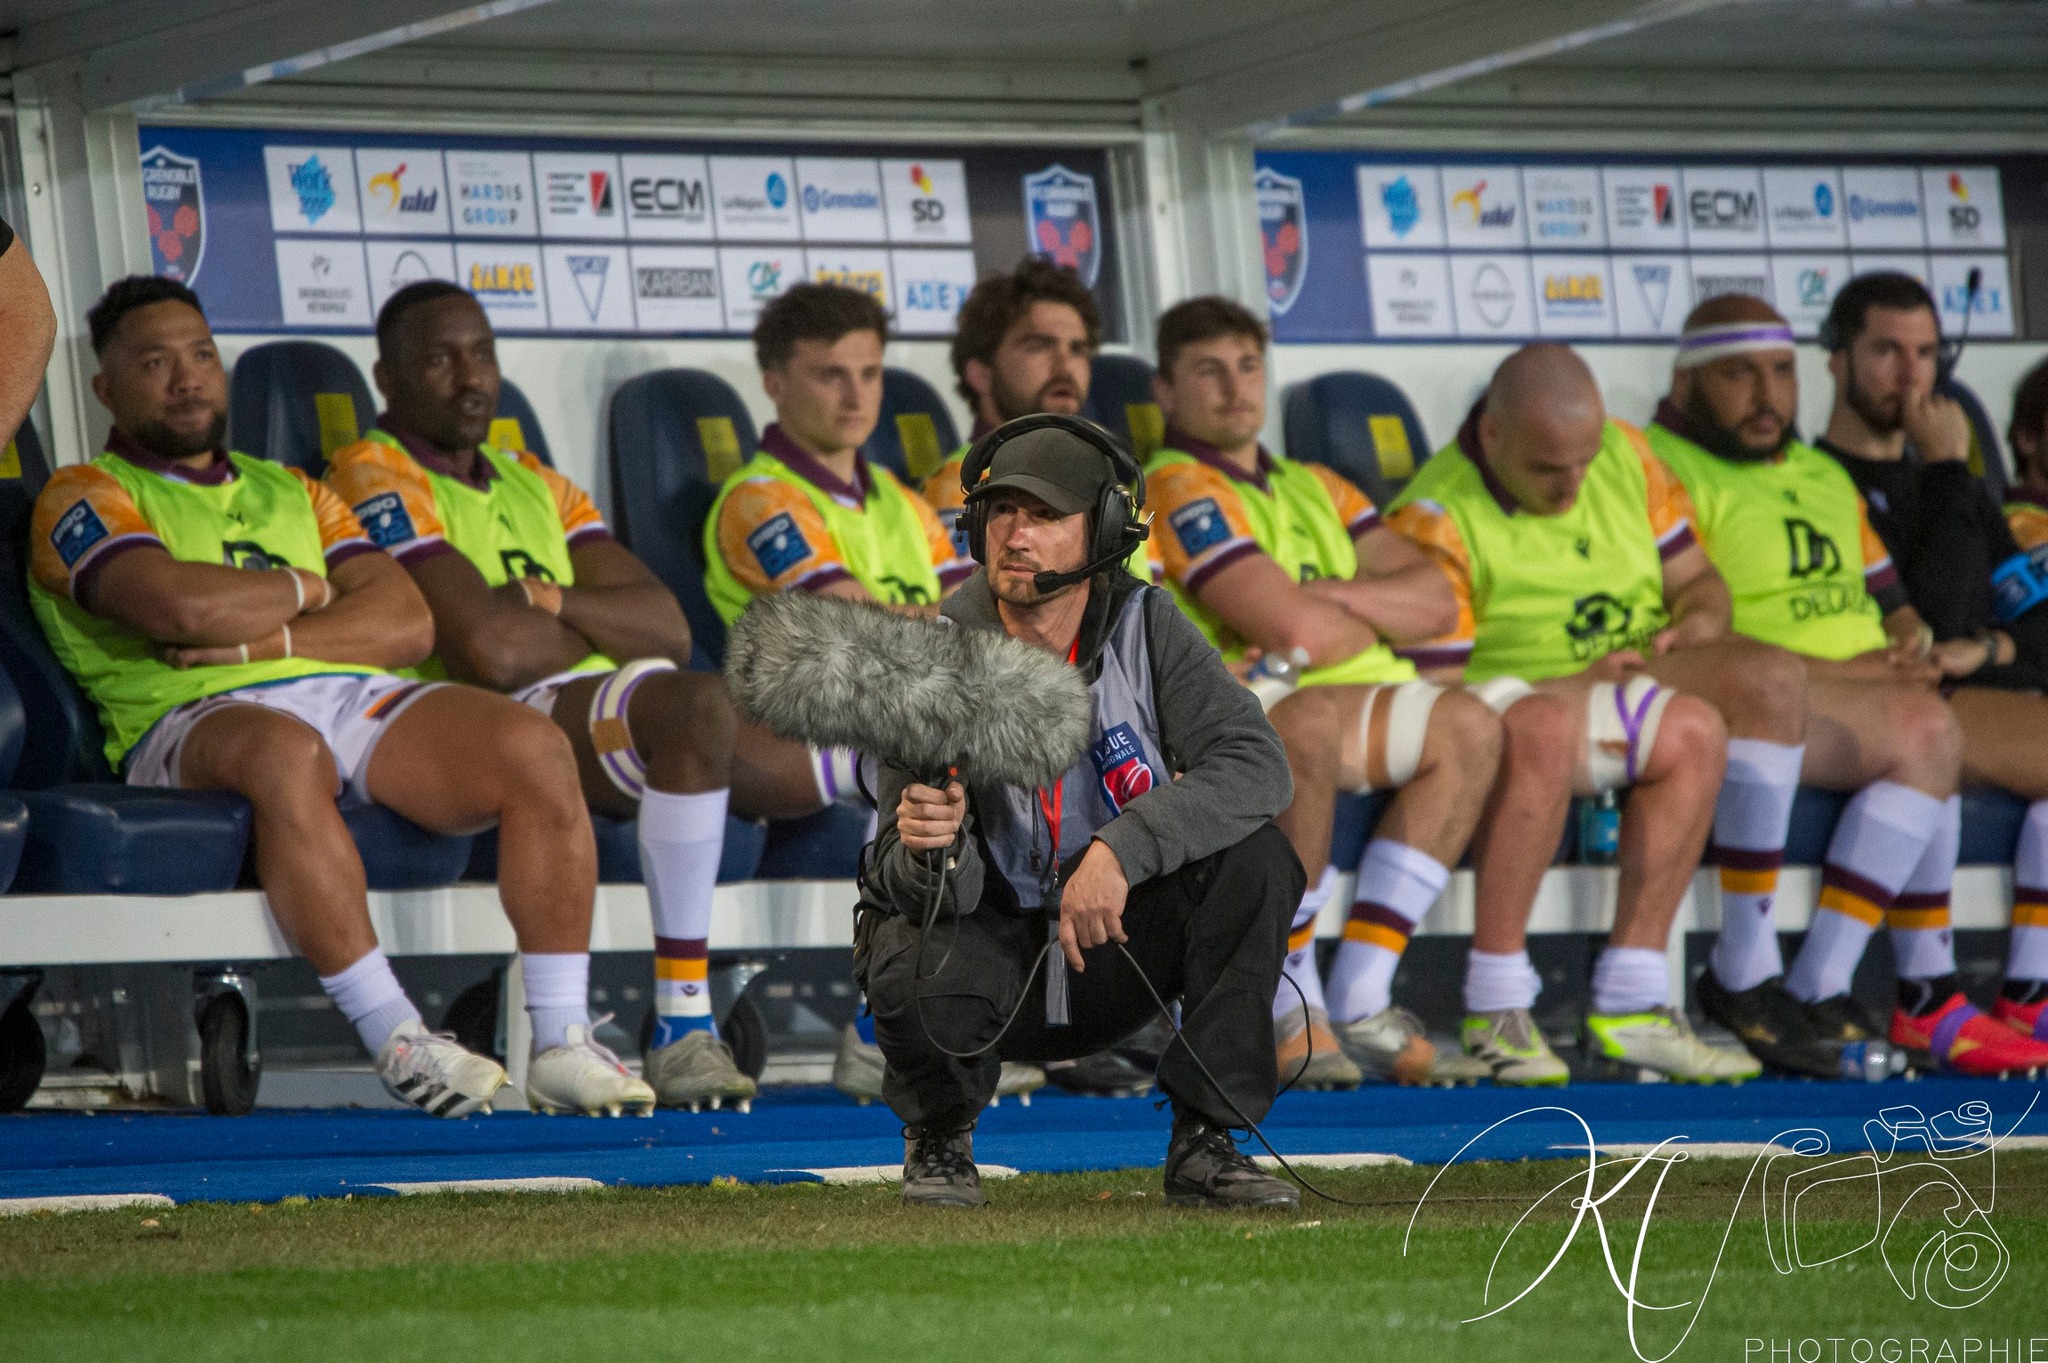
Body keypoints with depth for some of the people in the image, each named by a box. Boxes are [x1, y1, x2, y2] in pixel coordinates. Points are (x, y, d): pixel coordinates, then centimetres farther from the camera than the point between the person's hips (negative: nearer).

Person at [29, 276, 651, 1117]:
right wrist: (306, 589, 7)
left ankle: (562, 1045, -24)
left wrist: (261, 636, -3)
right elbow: (179, 607, -11)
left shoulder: (292, 493, 30)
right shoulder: (84, 498, 12)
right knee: (287, 753, -42)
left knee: (534, 747, -22)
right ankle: (394, 1040, -40)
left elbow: (407, 623, 13)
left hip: (357, 699, 6)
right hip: (200, 717, -5)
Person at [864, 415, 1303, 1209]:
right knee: (918, 978, -36)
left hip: (1118, 945, 2)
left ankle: (1205, 1144, -13)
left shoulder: (1145, 628, -9)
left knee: (1252, 858, -24)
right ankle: (940, 1136, 2)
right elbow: (931, 890, -19)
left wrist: (1120, 849, -36)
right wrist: (928, 848, -45)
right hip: (997, 947, -2)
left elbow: (1256, 765, -23)